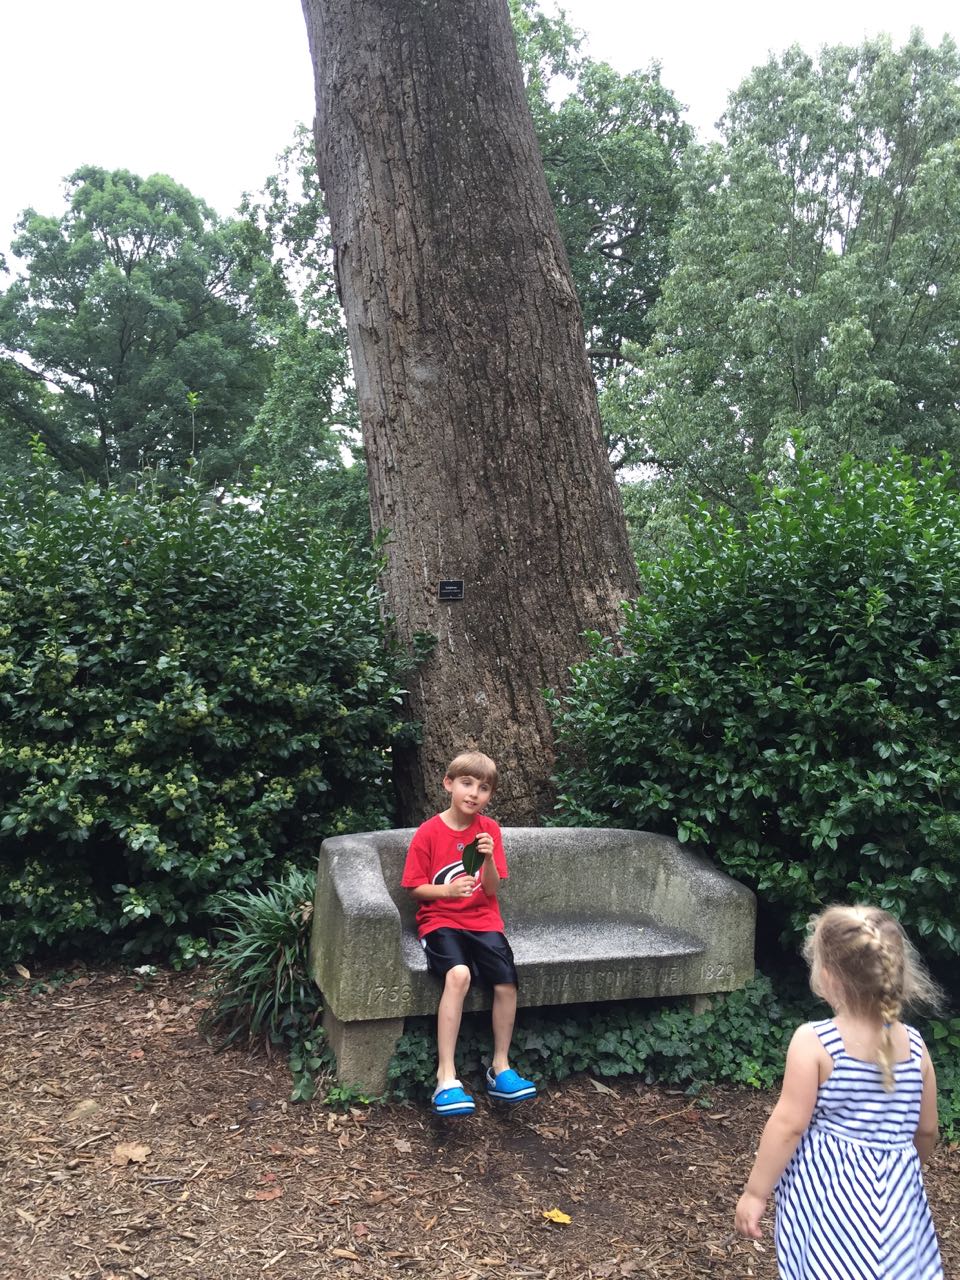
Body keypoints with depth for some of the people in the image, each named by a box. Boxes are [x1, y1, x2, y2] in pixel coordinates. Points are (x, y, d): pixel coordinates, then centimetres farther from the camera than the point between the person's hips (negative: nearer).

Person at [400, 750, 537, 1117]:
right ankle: (446, 1077, -26)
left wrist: (489, 858, -18)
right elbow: (416, 888, -2)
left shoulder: (489, 829, 4)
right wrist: (447, 890, -20)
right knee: (458, 974, -32)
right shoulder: (429, 833, -5)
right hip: (440, 920, -3)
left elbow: (492, 889, 2)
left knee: (507, 981, -20)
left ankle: (500, 1067, 2)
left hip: (483, 920, 3)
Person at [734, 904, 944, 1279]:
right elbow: (926, 1130, 8)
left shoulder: (813, 1041, -18)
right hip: (897, 1191, 4)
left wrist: (755, 1191, -5)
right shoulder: (915, 1046, -3)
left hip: (828, 1190, -4)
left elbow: (789, 1124, -16)